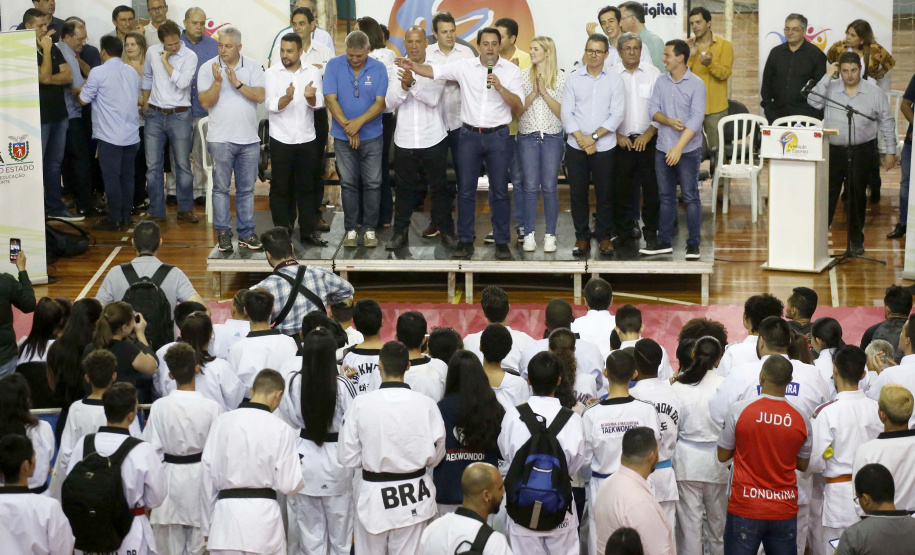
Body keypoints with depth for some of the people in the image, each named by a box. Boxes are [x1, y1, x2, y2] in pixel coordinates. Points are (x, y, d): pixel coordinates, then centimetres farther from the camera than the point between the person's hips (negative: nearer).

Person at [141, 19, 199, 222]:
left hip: (179, 115, -3)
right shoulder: (152, 52, 2)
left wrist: (165, 61, -17)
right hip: (155, 114, 3)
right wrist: (145, 105, 19)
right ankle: (156, 210, 13)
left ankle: (185, 209, 13)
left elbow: (182, 82, -24)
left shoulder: (189, 57, -10)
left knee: (183, 165, 3)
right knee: (153, 165, 5)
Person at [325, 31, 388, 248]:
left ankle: (369, 229, 10)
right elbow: (330, 99, -9)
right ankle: (351, 229, 12)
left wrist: (358, 122, -20)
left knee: (372, 184, 1)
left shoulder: (378, 69, -4)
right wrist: (348, 127, -14)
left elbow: (380, 103, -8)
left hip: (372, 136, 0)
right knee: (348, 184, 5)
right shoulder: (334, 66, -5)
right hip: (343, 138, 0)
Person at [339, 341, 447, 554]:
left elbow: (347, 457, -7)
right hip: (413, 498, 1)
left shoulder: (361, 404, -14)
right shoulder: (426, 404, -12)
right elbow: (435, 456, -3)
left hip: (373, 496, -1)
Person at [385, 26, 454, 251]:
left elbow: (433, 98, -17)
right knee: (405, 188, 8)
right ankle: (400, 233, 14)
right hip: (404, 140, 2)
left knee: (439, 187, 7)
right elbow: (390, 102, -4)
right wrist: (403, 87, -23)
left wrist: (413, 84, -31)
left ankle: (446, 230, 17)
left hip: (433, 139, -2)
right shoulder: (397, 70, 3)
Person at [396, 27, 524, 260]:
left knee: (499, 192, 4)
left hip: (498, 136, -1)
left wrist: (500, 87, -19)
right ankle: (465, 241, 12)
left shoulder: (511, 70, 0)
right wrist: (413, 66, -21)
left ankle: (502, 242, 12)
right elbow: (433, 71, -4)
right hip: (470, 135, 1)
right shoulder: (465, 66, 1)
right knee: (466, 190, 4)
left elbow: (518, 105, -6)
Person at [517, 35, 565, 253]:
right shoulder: (523, 76, 4)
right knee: (530, 187, 0)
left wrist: (545, 92, -12)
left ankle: (550, 235, 7)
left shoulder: (560, 78, 1)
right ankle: (529, 234, 6)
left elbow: (561, 111, -3)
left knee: (549, 187, 1)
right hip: (527, 136, 1)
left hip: (552, 137, -1)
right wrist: (534, 93, -12)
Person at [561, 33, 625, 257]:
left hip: (604, 147, -1)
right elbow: (567, 113, 0)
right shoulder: (574, 78, 4)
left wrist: (594, 137, -12)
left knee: (605, 194, 2)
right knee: (578, 193, 3)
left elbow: (617, 115, -5)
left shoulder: (614, 80, 1)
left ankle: (605, 236, 14)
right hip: (576, 146, 1)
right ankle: (582, 237, 13)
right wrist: (581, 140, -10)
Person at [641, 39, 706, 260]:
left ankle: (693, 244, 2)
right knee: (666, 196, 11)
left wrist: (679, 147, -22)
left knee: (691, 196, -2)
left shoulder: (696, 84, -8)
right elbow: (653, 109, 3)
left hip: (687, 150, -5)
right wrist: (669, 121, -19)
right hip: (663, 149, 5)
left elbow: (696, 119, -15)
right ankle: (663, 241, 18)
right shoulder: (661, 82, 8)